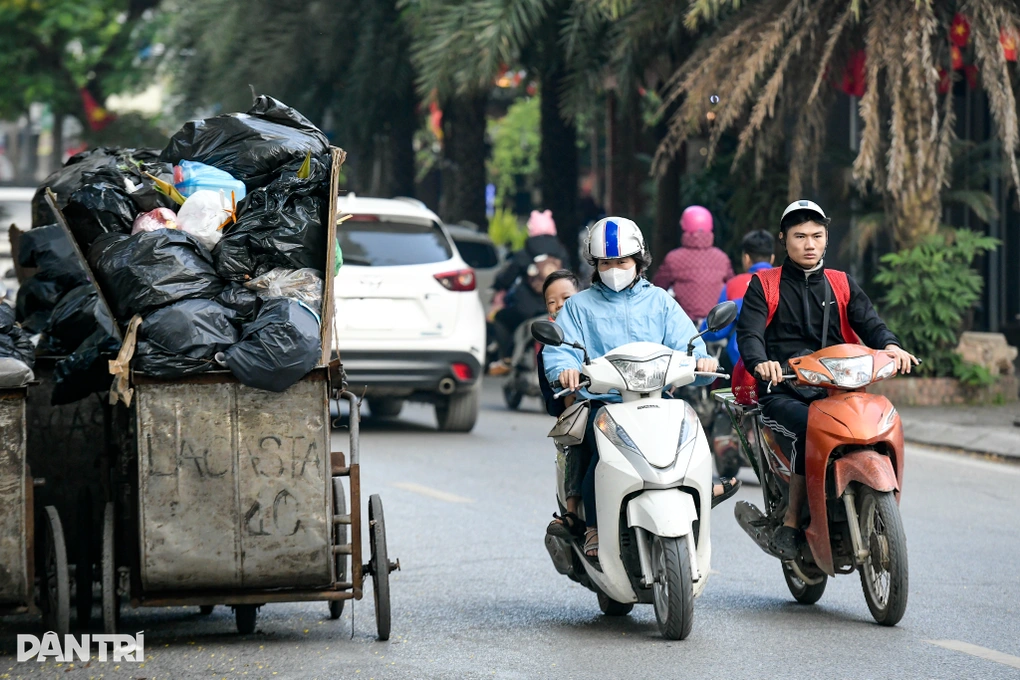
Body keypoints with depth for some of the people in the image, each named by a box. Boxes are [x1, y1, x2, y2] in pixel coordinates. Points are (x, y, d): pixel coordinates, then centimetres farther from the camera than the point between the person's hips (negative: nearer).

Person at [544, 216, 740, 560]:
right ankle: (594, 526, -21)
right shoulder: (579, 306, 16)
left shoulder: (659, 301, 19)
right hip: (601, 402, -2)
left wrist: (702, 361, -17)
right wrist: (565, 370, -22)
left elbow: (685, 342, 7)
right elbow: (559, 348, 3)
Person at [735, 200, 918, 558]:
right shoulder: (764, 285, 11)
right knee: (811, 429, -35)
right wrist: (760, 363, -28)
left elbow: (868, 323, 5)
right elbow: (748, 332, -4)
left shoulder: (842, 285, 20)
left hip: (835, 390, 3)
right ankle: (791, 522, -22)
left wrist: (890, 346, -19)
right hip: (782, 392, -3)